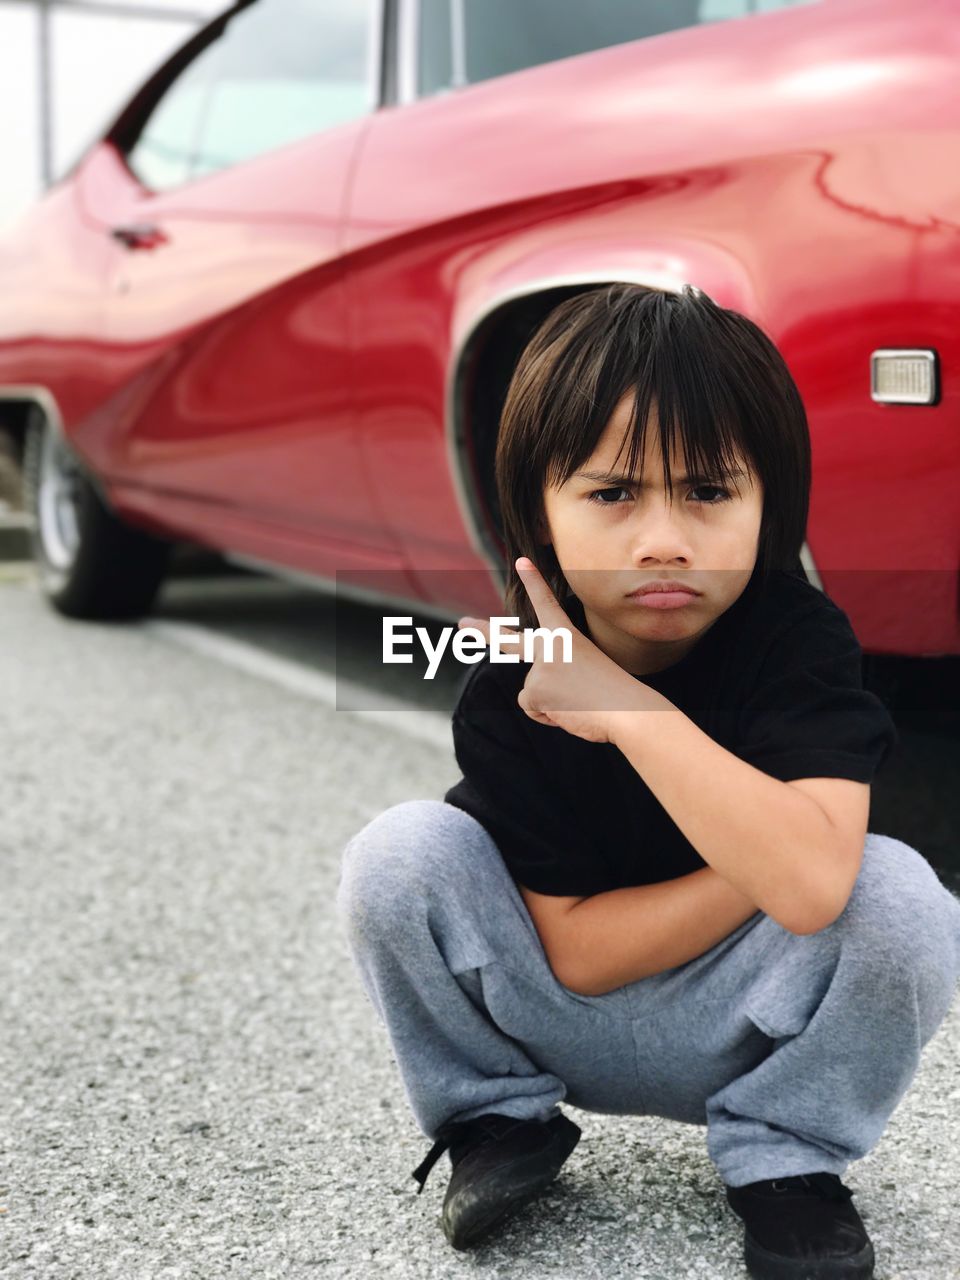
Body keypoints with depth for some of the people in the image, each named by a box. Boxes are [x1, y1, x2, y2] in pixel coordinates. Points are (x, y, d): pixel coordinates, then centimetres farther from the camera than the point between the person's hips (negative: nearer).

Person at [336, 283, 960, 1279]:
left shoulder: (800, 641, -21)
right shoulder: (507, 689, -19)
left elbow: (814, 887, -39)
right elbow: (575, 951, -18)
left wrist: (627, 707, -38)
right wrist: (771, 866, -24)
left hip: (746, 1029, 0)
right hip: (558, 1027, 1)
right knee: (397, 857, -24)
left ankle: (782, 1156, -4)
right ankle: (495, 1118, 1)